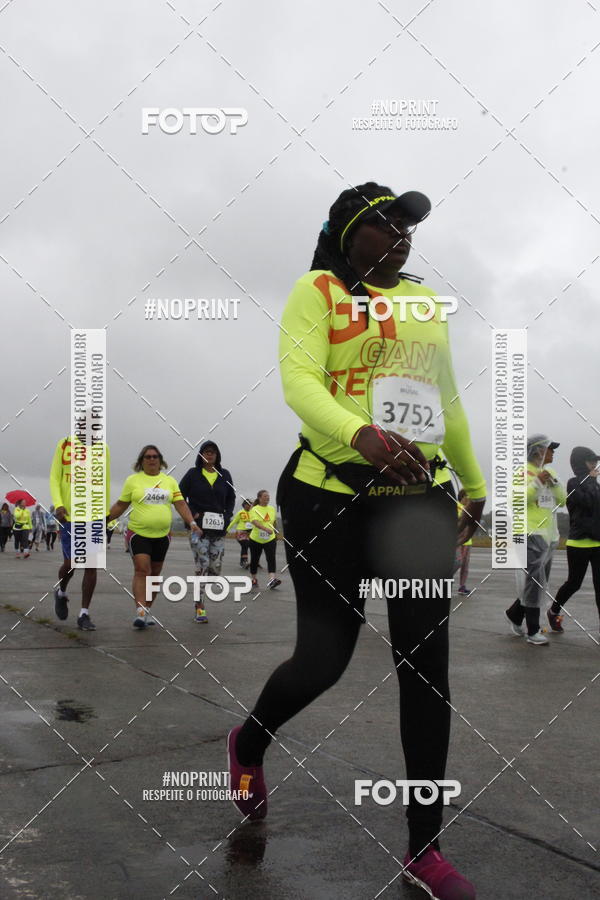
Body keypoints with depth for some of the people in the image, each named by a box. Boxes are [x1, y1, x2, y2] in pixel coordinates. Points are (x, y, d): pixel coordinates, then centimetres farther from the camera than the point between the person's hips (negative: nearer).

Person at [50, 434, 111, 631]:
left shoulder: (103, 448, 5)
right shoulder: (64, 445, 0)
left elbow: (105, 483, 11)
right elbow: (55, 478, -2)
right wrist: (58, 504, -17)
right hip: (69, 515, -1)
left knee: (91, 565, -2)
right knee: (70, 564, 3)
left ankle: (84, 614, 6)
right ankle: (61, 593, 36)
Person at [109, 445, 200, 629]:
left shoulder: (170, 481, 9)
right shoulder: (133, 480, 2)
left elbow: (180, 504, 4)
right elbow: (121, 505, 7)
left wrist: (191, 522, -10)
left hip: (162, 535, 3)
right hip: (138, 534, -3)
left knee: (155, 573, 11)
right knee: (142, 570, -15)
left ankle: (147, 611, 23)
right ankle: (140, 612, -20)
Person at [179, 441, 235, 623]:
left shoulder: (224, 475, 10)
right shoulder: (193, 474, 3)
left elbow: (231, 498, 18)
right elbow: (180, 496, 5)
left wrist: (227, 516, 3)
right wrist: (193, 514, -6)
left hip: (218, 528, 3)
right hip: (198, 526, -3)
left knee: (215, 568, 3)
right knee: (202, 565, -12)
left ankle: (199, 596, 28)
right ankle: (200, 607, -5)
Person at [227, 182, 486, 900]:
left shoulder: (425, 303, 15)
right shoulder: (318, 290, -2)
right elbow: (299, 380, -17)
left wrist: (474, 483, 28)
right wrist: (361, 432, -36)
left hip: (423, 499, 5)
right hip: (332, 498, -4)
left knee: (426, 666, 1)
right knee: (325, 657, 2)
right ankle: (247, 745, 37)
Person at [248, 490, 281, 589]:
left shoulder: (272, 509, 5)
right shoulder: (254, 510, -10)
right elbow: (255, 522, -27)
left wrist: (275, 532, 28)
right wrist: (266, 529, -41)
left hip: (270, 539, 2)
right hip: (256, 539, -2)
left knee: (271, 558, -16)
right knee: (254, 560, 10)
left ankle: (272, 579, -27)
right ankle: (254, 580, 29)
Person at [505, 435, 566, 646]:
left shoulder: (550, 473, 17)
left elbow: (562, 500, 10)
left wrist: (553, 482, -6)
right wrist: (537, 483, -20)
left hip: (548, 534, 8)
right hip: (530, 533, -8)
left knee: (539, 583, 12)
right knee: (534, 583, -9)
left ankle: (515, 614, 30)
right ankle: (532, 631, -5)